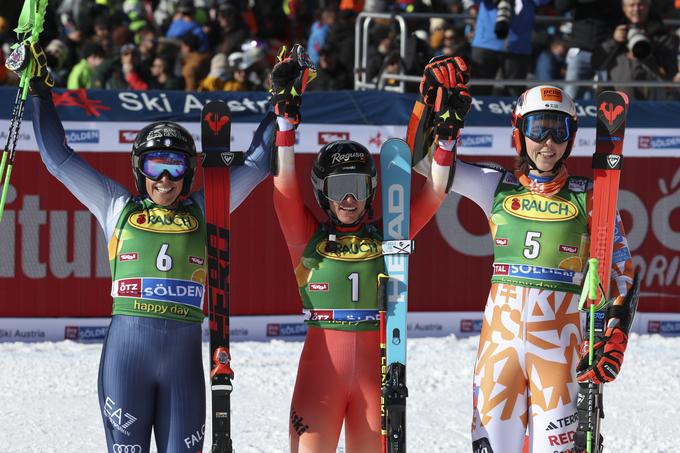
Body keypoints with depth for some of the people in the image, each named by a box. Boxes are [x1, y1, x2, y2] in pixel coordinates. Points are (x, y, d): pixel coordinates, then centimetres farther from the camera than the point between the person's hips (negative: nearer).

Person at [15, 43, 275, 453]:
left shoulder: (203, 212, 14)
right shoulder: (119, 208, 12)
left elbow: (257, 163, 21)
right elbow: (59, 158, 16)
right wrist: (41, 94, 15)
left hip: (184, 355, 1)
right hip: (126, 347, -1)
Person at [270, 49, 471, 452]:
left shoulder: (386, 237, 8)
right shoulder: (308, 238, 4)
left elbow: (434, 193, 5)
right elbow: (284, 181, -6)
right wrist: (286, 118, -16)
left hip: (374, 370, 2)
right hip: (320, 369, -2)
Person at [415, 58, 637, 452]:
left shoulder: (589, 198, 4)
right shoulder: (498, 187, 10)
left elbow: (622, 272, 5)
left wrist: (614, 343, -6)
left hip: (559, 342, -2)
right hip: (501, 335, 2)